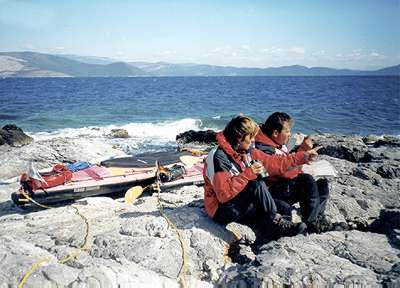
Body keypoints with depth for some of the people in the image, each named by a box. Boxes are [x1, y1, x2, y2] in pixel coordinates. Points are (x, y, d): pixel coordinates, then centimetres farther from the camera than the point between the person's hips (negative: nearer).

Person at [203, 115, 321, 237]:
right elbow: (224, 194, -29)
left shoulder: (247, 151, 2)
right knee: (257, 185, -28)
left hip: (242, 204, 8)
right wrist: (248, 174, -31)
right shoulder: (219, 157, -23)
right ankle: (275, 222, -14)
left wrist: (302, 157, 5)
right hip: (222, 211, -8)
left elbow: (273, 163, 8)